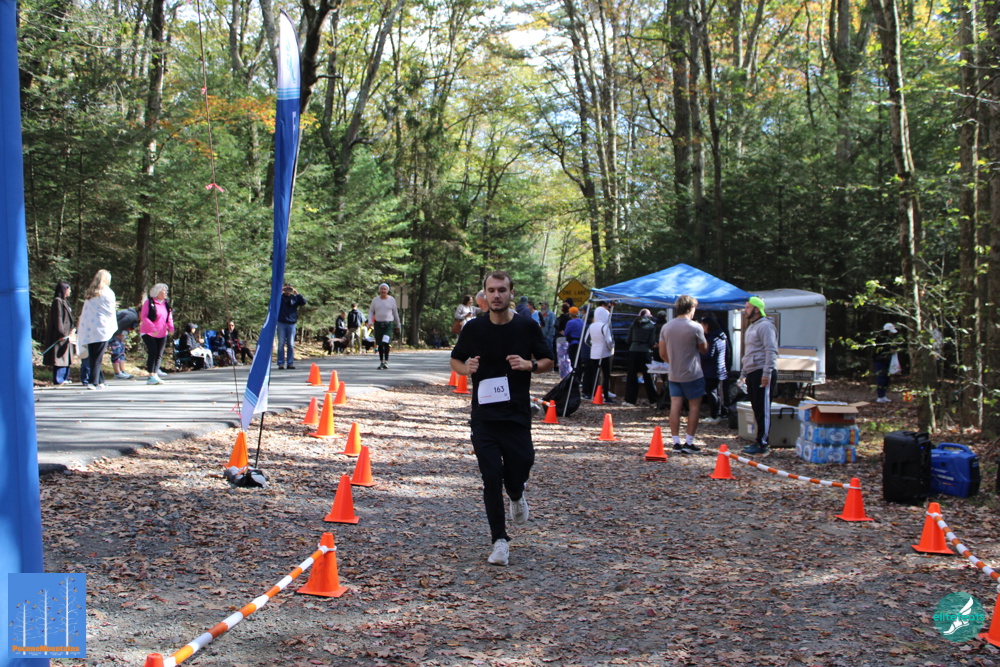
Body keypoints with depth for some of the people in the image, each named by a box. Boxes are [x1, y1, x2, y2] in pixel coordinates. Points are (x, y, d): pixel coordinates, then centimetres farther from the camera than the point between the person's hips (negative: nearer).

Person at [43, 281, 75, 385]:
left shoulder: (65, 302, 17)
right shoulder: (58, 302, -13)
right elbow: (58, 318, -19)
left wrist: (72, 329, 10)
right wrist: (61, 333, -22)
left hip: (66, 334, 10)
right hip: (60, 334, -10)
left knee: (66, 356, 13)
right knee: (59, 356, -8)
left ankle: (64, 378, 20)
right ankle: (58, 380, -6)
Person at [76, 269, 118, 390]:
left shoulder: (89, 294, 12)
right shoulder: (107, 293, -3)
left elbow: (84, 312, 11)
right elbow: (110, 312, -4)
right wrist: (113, 327, 5)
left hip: (88, 329, 5)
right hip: (102, 328, -5)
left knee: (92, 356, 8)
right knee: (98, 357, -5)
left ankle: (100, 381, 13)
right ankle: (94, 382, -10)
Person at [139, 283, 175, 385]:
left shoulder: (166, 303, 11)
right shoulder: (149, 302, -7)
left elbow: (169, 317, 15)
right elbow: (143, 317, -13)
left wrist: (171, 327, -4)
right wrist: (153, 328, -24)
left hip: (162, 334, 6)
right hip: (149, 333, -6)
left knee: (159, 355, 4)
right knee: (153, 352, -14)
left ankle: (155, 374, 10)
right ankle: (151, 376, -13)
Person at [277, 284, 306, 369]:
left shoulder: (295, 298, 9)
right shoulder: (280, 297, 5)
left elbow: (303, 302, -2)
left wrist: (296, 293, -9)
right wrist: (280, 291, -17)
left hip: (291, 323, 1)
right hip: (281, 323, -1)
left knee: (291, 344, 2)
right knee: (281, 344, -1)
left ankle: (290, 363, 6)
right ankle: (281, 363, 1)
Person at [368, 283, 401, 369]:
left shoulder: (391, 300, 6)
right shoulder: (375, 300, 8)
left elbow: (395, 313, 13)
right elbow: (371, 311, 12)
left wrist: (398, 324, 16)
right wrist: (370, 321, -4)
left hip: (388, 324, -2)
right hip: (378, 324, 2)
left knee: (386, 342, -18)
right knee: (380, 344, 6)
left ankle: (386, 361, -15)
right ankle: (381, 362, 16)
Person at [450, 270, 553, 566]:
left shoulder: (527, 327, 0)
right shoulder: (474, 328, 1)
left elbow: (548, 361, 8)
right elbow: (455, 361, 12)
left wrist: (529, 364, -13)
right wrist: (467, 368, -11)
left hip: (517, 414, 0)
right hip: (484, 416, 0)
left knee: (518, 472, 3)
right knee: (491, 477, -4)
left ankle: (517, 497, 42)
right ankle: (499, 540, 6)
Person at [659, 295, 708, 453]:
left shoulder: (666, 327, 3)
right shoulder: (695, 327, -13)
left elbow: (663, 353, 7)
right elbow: (704, 348, 0)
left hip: (673, 374, 5)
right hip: (692, 374, -5)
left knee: (675, 406, 4)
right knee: (694, 406, 4)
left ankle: (676, 442, 4)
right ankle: (689, 443, 3)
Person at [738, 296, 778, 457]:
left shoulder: (765, 326, -10)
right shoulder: (751, 327, 22)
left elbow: (771, 351, -19)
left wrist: (767, 373, -24)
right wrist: (743, 374, 27)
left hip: (762, 374, -10)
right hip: (752, 373, 10)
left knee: (763, 410, -9)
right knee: (757, 409, 12)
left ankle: (762, 445, -8)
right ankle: (760, 441, 19)